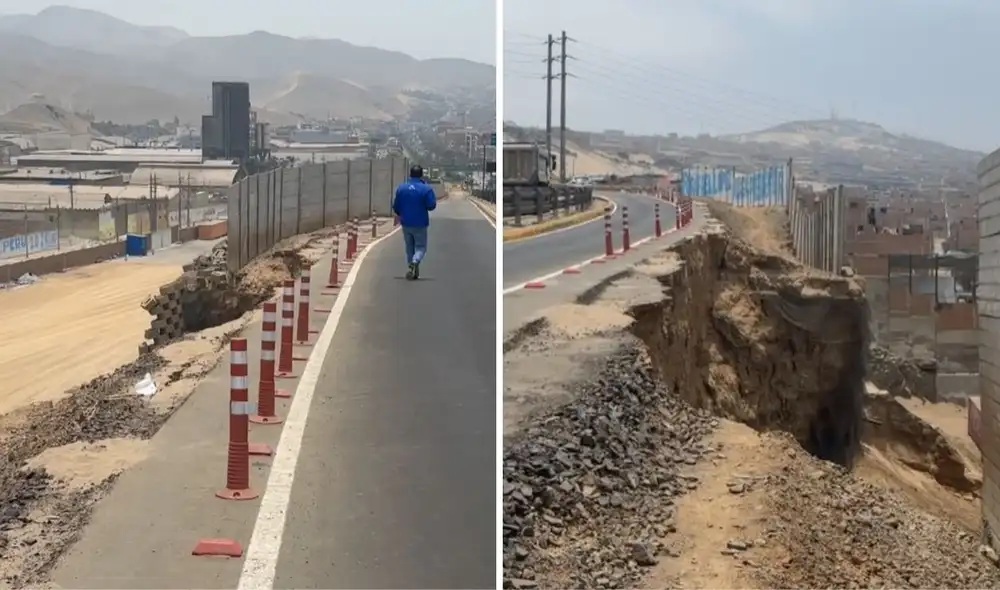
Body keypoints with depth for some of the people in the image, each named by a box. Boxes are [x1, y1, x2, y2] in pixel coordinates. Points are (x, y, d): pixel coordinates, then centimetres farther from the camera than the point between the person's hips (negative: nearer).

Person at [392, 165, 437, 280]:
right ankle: (414, 262, -25)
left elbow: (395, 206, 4)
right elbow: (431, 205, -12)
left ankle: (414, 273, 19)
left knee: (409, 247, 16)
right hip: (420, 224, -3)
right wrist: (434, 200, 9)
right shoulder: (426, 188, -11)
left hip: (406, 223, 3)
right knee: (420, 247, 5)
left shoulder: (401, 188, 0)